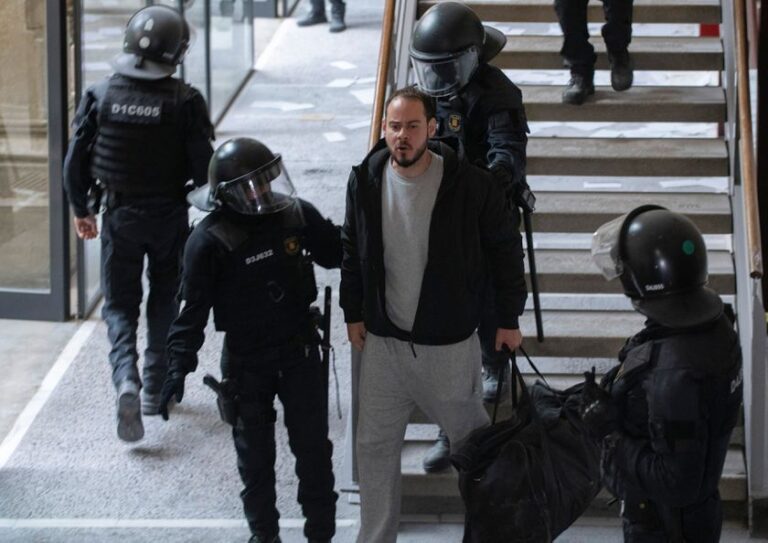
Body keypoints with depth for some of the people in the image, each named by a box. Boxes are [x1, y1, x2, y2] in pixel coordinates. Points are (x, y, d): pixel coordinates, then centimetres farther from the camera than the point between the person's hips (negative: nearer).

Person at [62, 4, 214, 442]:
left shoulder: (102, 96, -8)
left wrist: (82, 209, 13)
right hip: (170, 217, -1)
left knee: (120, 304, 9)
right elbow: (203, 167, -14)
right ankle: (155, 389, 24)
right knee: (164, 303, 18)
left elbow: (77, 160, -2)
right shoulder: (184, 102, -15)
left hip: (119, 215, 1)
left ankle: (127, 378, -17)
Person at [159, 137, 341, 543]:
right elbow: (194, 308, -13)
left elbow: (335, 252, 11)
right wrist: (179, 367, -19)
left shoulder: (296, 215, -6)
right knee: (255, 456, 11)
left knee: (313, 449, 8)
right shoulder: (209, 241, -17)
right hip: (247, 361, -2)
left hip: (299, 351, 3)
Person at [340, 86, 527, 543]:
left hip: (449, 342, -3)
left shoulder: (470, 184, -17)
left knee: (472, 437, 14)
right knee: (376, 445, 10)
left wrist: (510, 319, 1)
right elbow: (352, 250, 9)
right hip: (384, 340, 3)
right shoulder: (365, 180, -6)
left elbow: (505, 249, -4)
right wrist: (353, 313, 12)